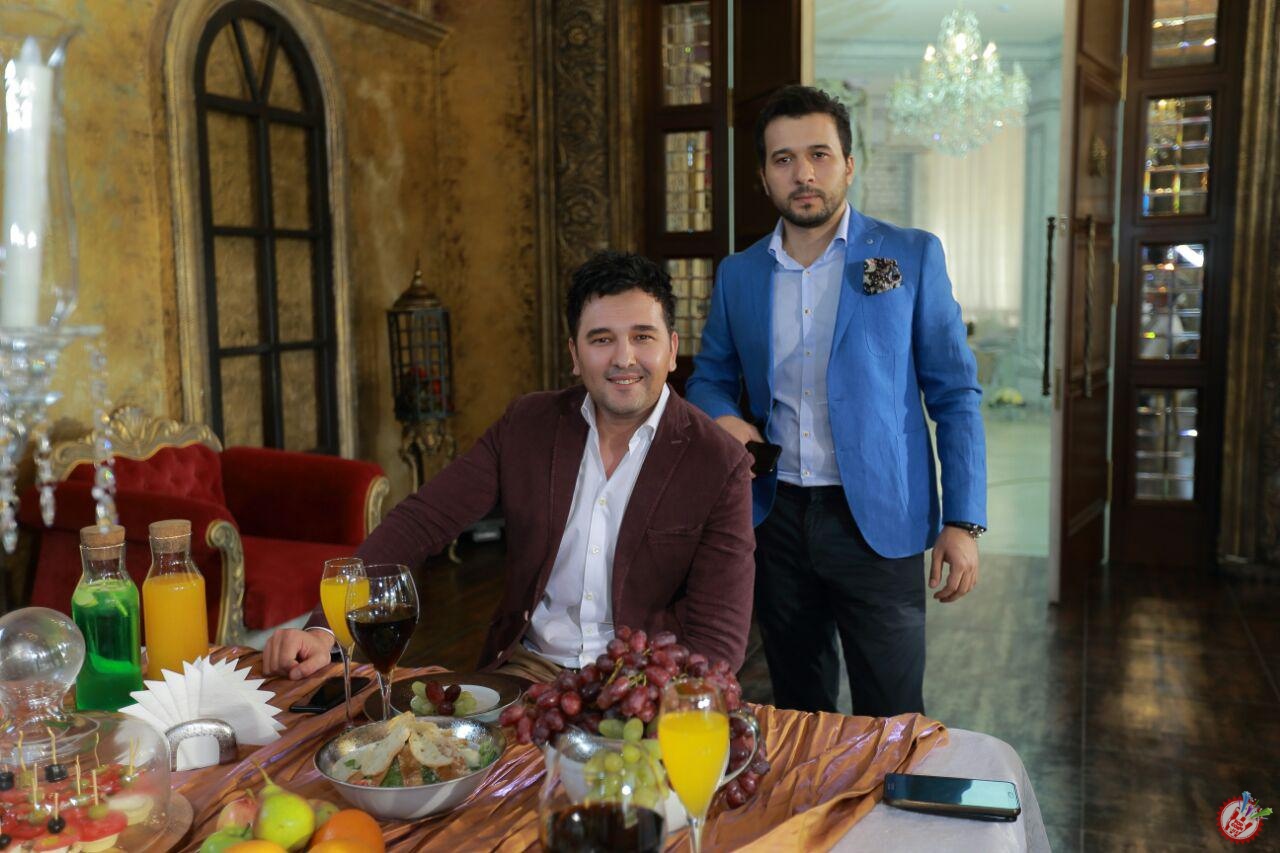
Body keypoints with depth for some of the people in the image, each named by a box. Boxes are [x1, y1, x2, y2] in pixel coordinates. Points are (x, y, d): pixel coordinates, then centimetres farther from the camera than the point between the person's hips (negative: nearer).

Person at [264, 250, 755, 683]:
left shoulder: (720, 466, -9)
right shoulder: (527, 426, 1)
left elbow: (718, 639, -10)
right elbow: (418, 523, -3)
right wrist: (325, 629, -15)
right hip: (526, 668, 3)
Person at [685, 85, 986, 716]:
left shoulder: (912, 256, -2)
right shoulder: (738, 274, 7)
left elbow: (955, 394, -1)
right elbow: (710, 376, 17)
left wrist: (963, 522, -8)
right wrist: (721, 417, -7)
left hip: (876, 522, -3)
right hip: (777, 519, 3)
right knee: (797, 718, 17)